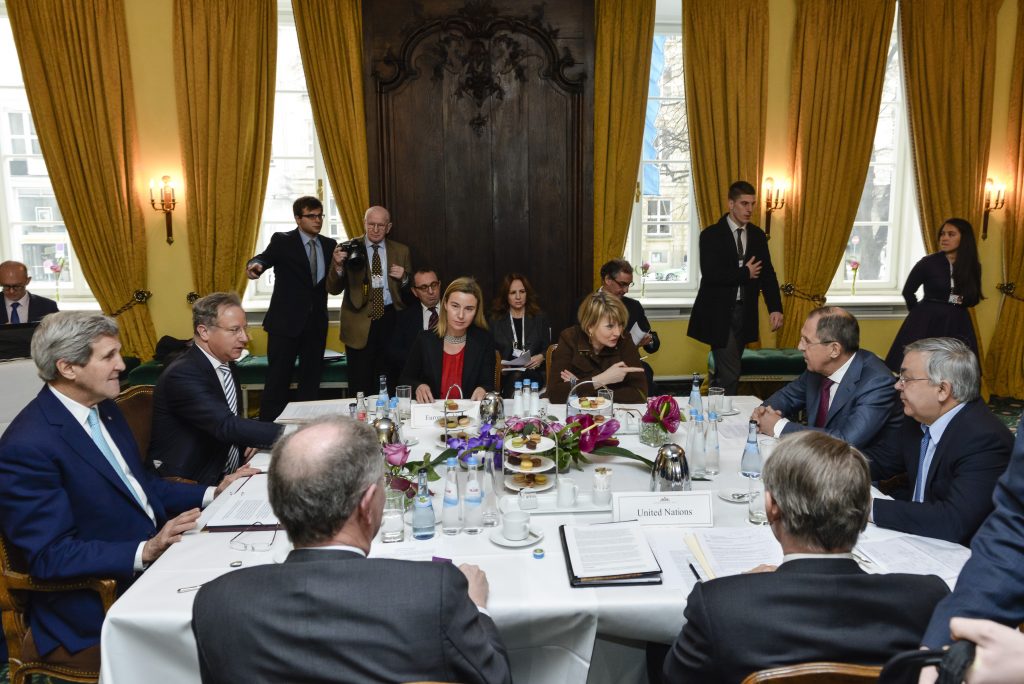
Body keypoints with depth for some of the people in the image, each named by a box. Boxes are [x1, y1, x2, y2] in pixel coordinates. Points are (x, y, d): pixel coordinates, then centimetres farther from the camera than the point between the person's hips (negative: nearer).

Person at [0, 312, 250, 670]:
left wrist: (211, 494, 5)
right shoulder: (29, 445, -19)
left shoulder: (103, 408, 7)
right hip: (98, 612, -8)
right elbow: (50, 556, -20)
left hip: (151, 558, 8)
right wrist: (146, 551, -29)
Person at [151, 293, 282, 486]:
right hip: (191, 486, -8)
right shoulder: (182, 375, -19)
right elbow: (226, 426, -30)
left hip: (231, 474, 8)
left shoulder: (225, 364, 8)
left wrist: (249, 439, -1)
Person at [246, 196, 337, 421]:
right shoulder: (282, 241, -1)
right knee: (278, 379, -1)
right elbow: (266, 257, -19)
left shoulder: (330, 245, 10)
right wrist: (255, 265, -41)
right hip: (286, 322, -4)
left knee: (311, 380, 10)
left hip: (316, 324, 4)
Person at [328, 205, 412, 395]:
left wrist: (404, 278, -9)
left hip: (390, 320, 2)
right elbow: (333, 289, -1)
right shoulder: (348, 249, 2)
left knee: (389, 383, 8)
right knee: (360, 386, 1)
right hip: (360, 322, -2)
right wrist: (338, 266, -19)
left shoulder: (401, 251, 9)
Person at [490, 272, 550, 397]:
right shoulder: (495, 320, 14)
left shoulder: (540, 318, 14)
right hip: (504, 375, 0)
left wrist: (541, 357, -9)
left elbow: (548, 349, 13)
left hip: (533, 374, 0)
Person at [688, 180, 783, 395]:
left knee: (724, 371, 12)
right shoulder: (712, 235, -8)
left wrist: (775, 308, -8)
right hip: (719, 313, -5)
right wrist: (745, 273, -11)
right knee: (730, 374, -9)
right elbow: (710, 274, -19)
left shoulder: (757, 236, 9)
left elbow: (767, 274, 4)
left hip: (744, 313, 5)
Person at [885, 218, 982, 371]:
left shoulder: (972, 266, 3)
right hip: (927, 322, -3)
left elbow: (974, 299, 15)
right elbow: (908, 292, 5)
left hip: (957, 324, 3)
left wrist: (962, 300, -4)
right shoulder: (928, 262, -6)